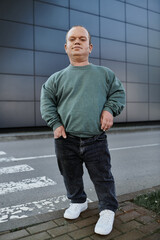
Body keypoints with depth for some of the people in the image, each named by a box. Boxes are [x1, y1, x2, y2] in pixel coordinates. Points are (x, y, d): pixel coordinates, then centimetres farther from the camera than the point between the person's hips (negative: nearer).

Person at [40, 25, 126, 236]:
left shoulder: (105, 74, 9)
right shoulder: (57, 78, 8)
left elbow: (118, 92, 13)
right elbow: (47, 101, 10)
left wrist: (110, 109, -6)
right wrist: (55, 123, -3)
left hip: (96, 141, -1)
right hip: (66, 140, 2)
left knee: (103, 177, 4)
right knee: (71, 176, 16)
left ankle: (108, 210, 24)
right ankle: (78, 202, 40)